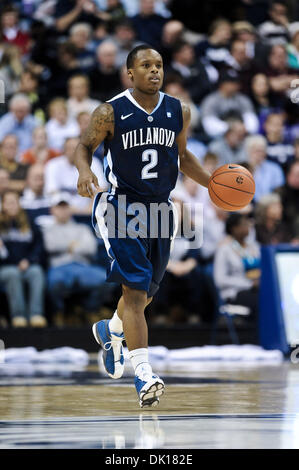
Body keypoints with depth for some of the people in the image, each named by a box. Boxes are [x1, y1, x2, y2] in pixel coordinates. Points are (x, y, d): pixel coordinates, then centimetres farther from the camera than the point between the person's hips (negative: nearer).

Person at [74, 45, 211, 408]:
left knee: (146, 292, 17)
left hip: (160, 210, 5)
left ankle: (110, 331, 49)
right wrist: (84, 172, -21)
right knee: (135, 289, -16)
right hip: (121, 208, -5)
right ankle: (143, 375, -19)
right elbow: (84, 147, 0)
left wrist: (212, 183, 6)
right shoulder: (110, 113, -9)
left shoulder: (179, 111, 4)